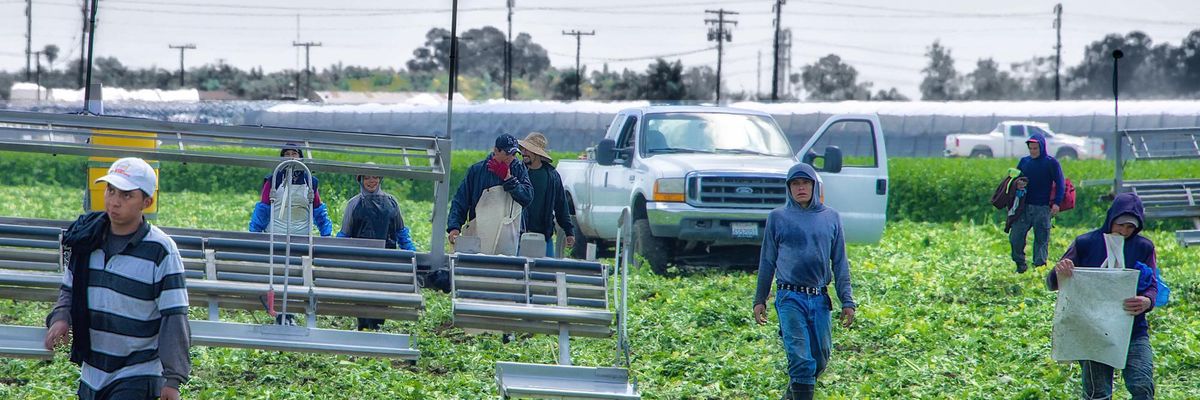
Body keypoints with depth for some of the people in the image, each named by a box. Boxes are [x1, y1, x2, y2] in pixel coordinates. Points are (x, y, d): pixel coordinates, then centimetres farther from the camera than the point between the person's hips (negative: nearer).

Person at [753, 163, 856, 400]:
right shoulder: (777, 218, 4)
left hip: (820, 300, 3)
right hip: (790, 299, -3)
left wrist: (847, 301, 5)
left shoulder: (831, 218, 10)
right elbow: (767, 261, 10)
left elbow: (840, 263, 11)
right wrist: (760, 300, 8)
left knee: (821, 359, 8)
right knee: (801, 359, -13)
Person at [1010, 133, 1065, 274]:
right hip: (1023, 206, 4)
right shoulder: (1024, 161, 12)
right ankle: (1020, 264, 11)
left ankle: (1040, 265, 3)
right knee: (1015, 236, -2)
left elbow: (1059, 184, -3)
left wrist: (1057, 203, -13)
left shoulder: (1051, 163, -1)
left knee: (1042, 239, -1)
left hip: (1042, 208, -4)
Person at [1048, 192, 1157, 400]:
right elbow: (1052, 283, 1)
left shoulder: (1143, 247, 5)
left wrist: (1147, 301, -27)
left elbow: (1152, 287, -1)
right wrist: (1059, 272, -25)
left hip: (1133, 331, 1)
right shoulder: (1086, 243, 1)